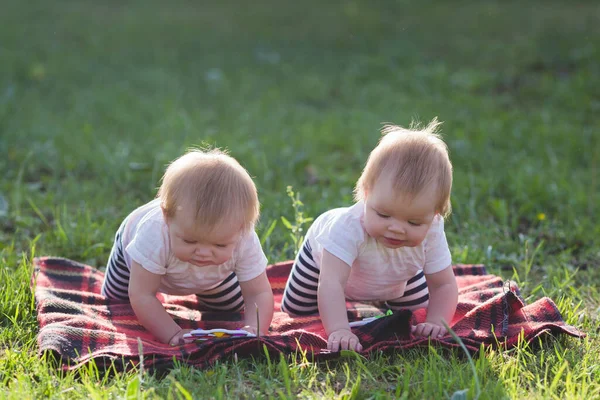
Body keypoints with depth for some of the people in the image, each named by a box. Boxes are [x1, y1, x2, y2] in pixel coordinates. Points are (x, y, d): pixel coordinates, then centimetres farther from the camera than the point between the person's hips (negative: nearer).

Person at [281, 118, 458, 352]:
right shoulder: (349, 227, -52)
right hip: (325, 253, -3)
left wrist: (436, 321, -44)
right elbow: (331, 283, -58)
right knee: (295, 309, 7)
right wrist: (338, 330, -70)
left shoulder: (431, 234, -38)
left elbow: (444, 285, -27)